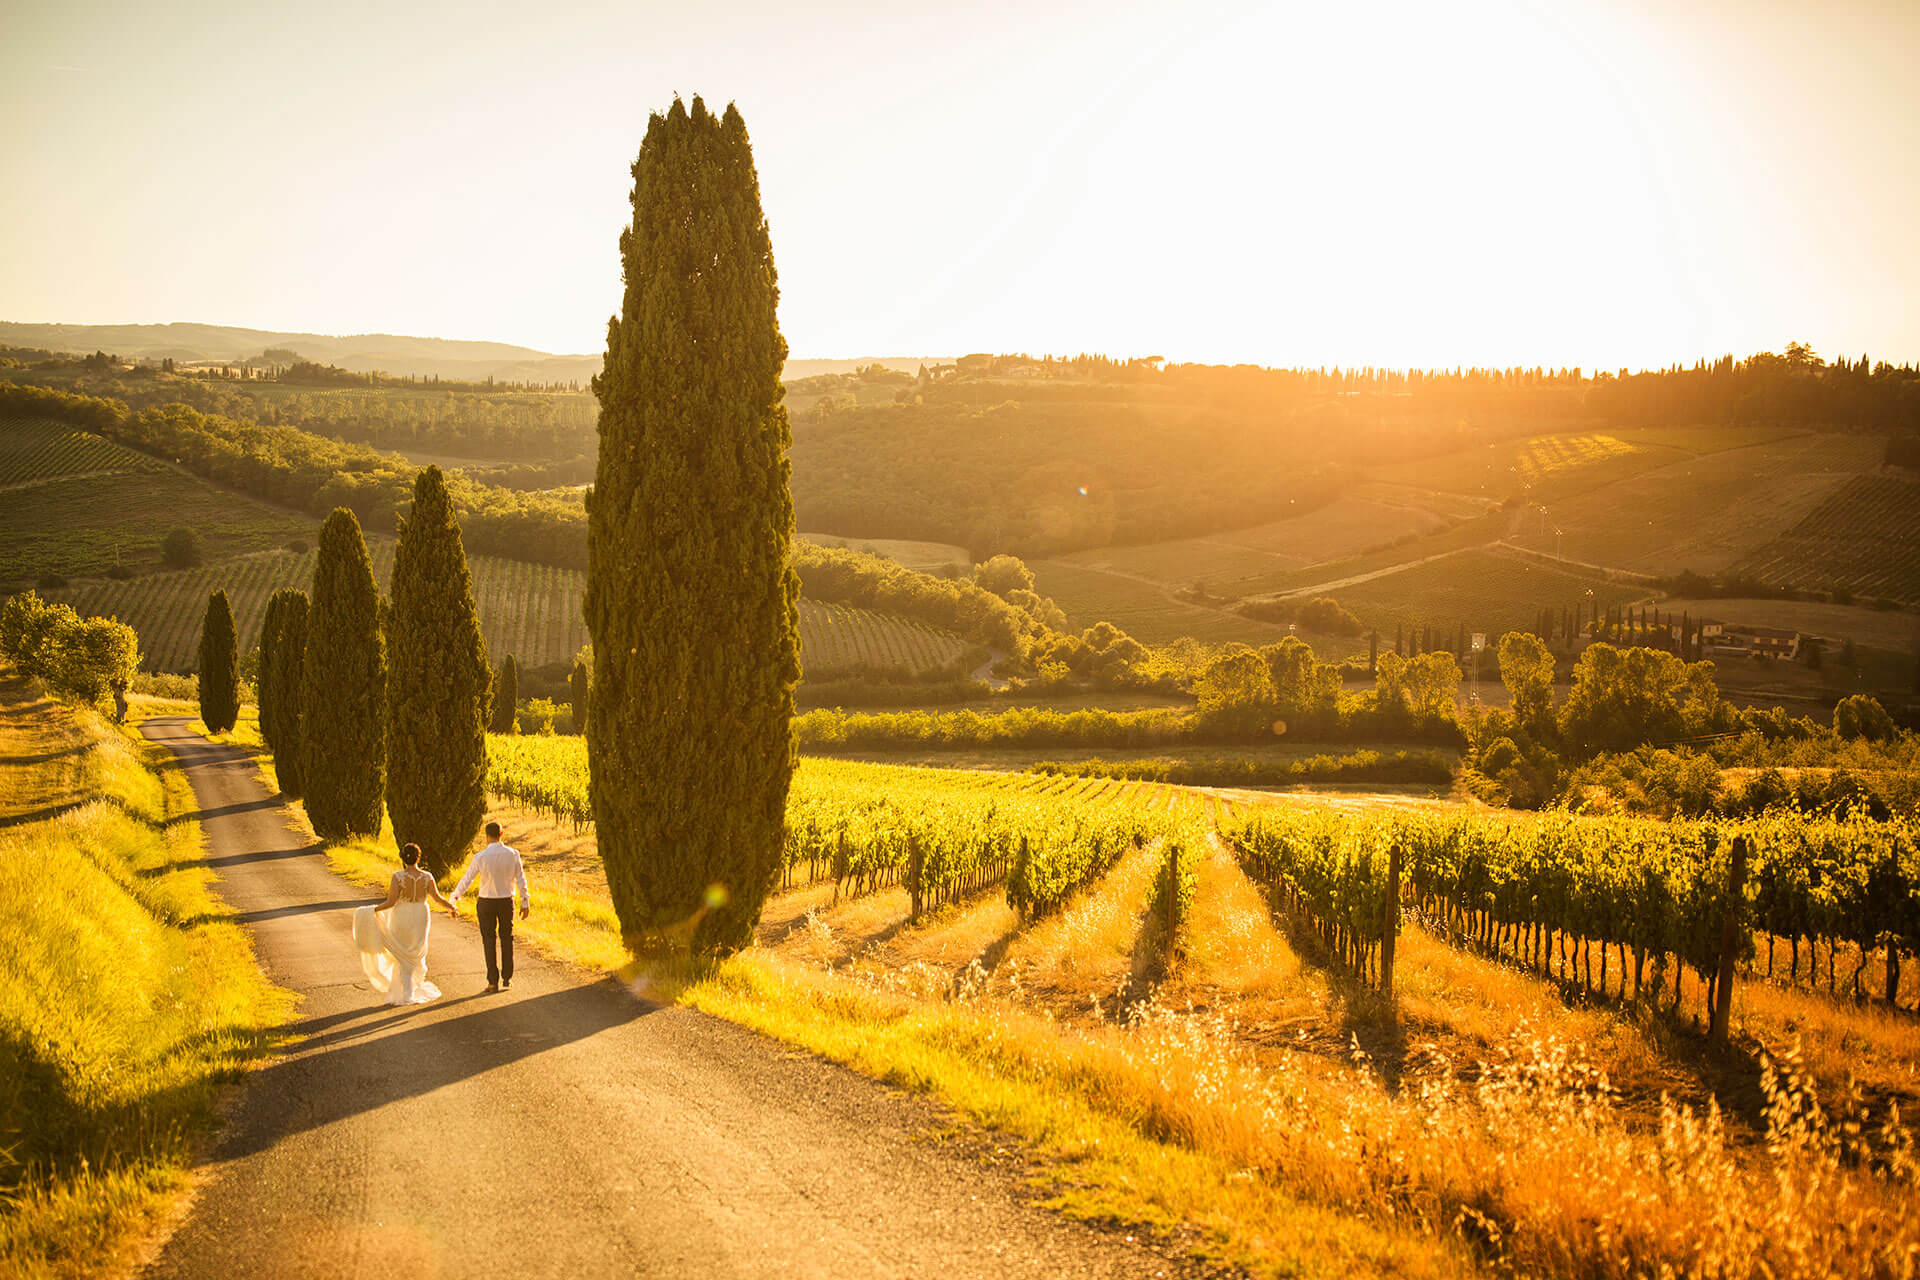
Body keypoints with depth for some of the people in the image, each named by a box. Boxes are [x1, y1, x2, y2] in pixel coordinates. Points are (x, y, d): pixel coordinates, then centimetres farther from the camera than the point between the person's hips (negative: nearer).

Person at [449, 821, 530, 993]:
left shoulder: (481, 857, -15)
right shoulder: (513, 854, -8)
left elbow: (466, 880, -12)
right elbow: (521, 879, -3)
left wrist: (453, 901, -5)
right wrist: (525, 902, 7)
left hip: (486, 902, -2)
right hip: (506, 901, 2)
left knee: (489, 941, 7)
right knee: (506, 938, 18)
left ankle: (493, 981, 6)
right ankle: (507, 978, 21)